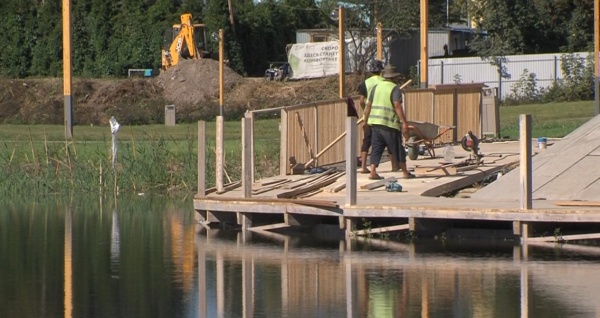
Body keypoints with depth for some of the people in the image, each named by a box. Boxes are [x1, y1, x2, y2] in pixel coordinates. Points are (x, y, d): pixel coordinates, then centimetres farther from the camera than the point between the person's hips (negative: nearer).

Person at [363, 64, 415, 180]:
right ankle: (405, 172, 12)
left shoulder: (376, 87, 10)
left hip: (375, 123, 5)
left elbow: (368, 105, 11)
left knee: (376, 148, 7)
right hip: (389, 124, -5)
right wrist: (404, 122, -18)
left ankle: (373, 172, -4)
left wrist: (365, 120, 20)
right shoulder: (395, 89, -6)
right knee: (397, 149, 4)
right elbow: (397, 106, -17)